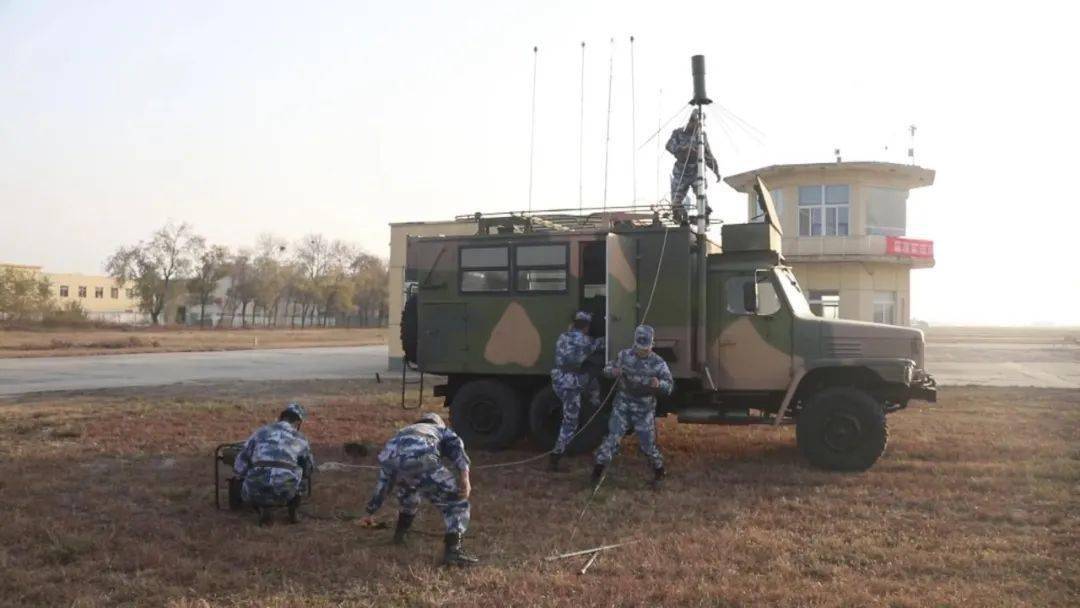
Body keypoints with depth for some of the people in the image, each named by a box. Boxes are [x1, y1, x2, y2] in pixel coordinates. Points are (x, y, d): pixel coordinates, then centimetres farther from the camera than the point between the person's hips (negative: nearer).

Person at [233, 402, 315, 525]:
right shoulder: (300, 439, 20)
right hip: (285, 492, 0)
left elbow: (239, 467, 17)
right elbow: (308, 470, 38)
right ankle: (293, 512, 22)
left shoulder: (260, 433, 20)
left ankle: (263, 509, 8)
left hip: (258, 493, 0)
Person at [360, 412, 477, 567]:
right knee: (456, 502, 9)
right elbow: (456, 446, 11)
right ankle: (453, 551, -5)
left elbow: (383, 480, 53)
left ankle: (400, 532, 45)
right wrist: (465, 477, -4)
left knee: (408, 486, 39)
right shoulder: (443, 430, 38)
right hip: (419, 458, -5)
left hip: (390, 459, 5)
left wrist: (371, 512, 63)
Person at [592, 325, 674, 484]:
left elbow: (670, 385, -11)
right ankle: (598, 469, 7)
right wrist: (613, 371, -21)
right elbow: (607, 368, 5)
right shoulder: (624, 355, -3)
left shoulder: (658, 363, -9)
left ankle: (659, 469, 31)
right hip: (622, 406, 1)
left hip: (644, 410, -1)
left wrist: (659, 384, -35)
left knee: (648, 444, 6)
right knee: (612, 437, -5)